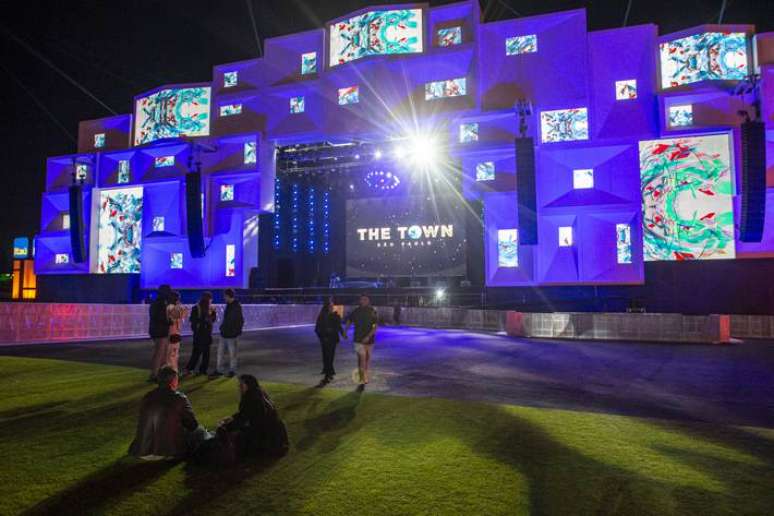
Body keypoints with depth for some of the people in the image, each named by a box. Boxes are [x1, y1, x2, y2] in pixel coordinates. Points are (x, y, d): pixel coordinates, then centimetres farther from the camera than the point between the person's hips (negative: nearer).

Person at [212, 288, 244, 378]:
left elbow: (240, 321, -16)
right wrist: (222, 327, 15)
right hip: (224, 333, 9)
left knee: (232, 353, 4)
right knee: (220, 352, 10)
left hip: (232, 335, -9)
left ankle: (232, 371, 16)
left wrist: (237, 332, -16)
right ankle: (218, 370, 18)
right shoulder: (228, 305, 11)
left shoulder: (237, 307, -16)